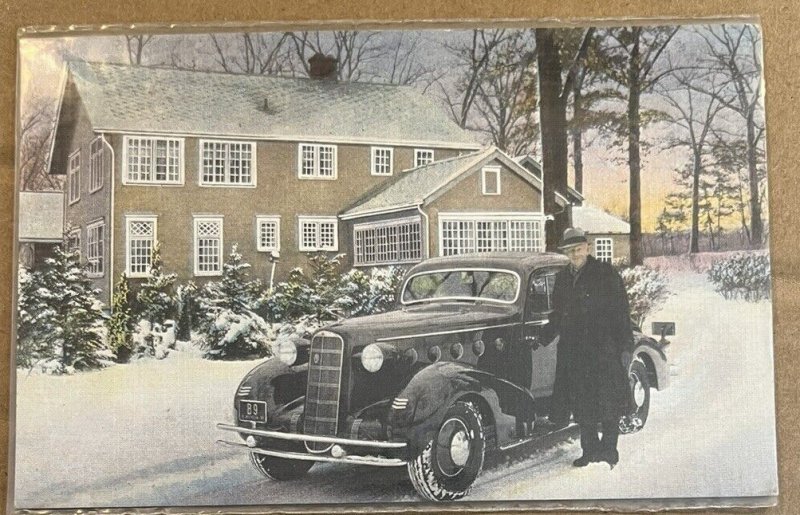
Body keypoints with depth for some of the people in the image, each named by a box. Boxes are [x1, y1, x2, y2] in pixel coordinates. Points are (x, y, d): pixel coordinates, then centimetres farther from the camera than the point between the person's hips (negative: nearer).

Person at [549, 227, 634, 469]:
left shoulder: (606, 274, -3)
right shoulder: (562, 279, 13)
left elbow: (621, 312, -5)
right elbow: (557, 315, 23)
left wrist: (625, 346, -9)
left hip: (604, 350, -5)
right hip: (574, 352, 5)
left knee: (608, 403, 1)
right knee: (581, 406, 7)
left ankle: (609, 452, 12)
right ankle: (590, 450, 18)